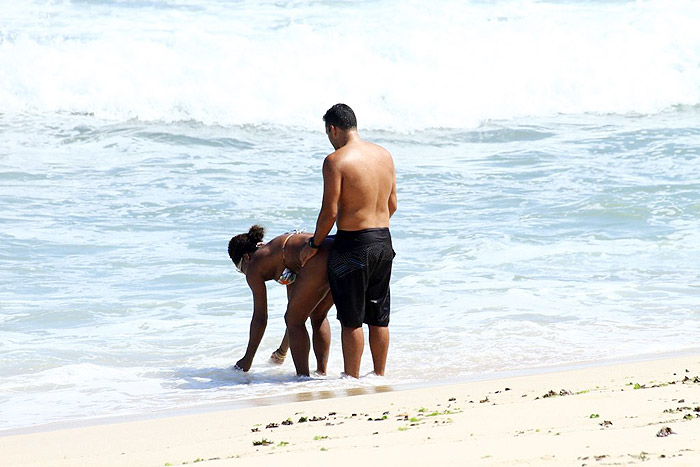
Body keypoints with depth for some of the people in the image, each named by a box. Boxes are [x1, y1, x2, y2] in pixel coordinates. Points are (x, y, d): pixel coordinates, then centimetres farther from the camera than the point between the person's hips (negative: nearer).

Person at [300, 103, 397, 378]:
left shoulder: (336, 161, -14)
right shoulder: (384, 155, 7)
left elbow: (330, 211, -16)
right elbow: (391, 204, 13)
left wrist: (314, 245, -3)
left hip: (353, 244, -7)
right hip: (383, 242, 7)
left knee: (351, 320, 3)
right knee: (378, 317, 16)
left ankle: (352, 379, 9)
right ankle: (380, 376, 24)